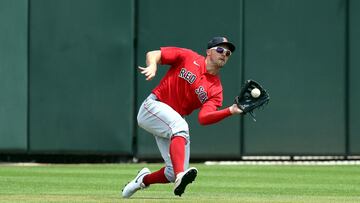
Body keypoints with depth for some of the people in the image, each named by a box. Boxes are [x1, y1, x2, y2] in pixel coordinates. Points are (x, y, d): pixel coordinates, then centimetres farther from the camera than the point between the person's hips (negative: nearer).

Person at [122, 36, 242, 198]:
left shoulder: (216, 89, 4)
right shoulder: (188, 57, -2)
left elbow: (203, 118, -12)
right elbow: (153, 54, 0)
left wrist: (230, 111, -28)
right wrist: (152, 67, -23)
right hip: (153, 106, -5)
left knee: (173, 173, -5)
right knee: (179, 126, -36)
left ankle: (144, 179, 26)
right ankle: (180, 175, -51)